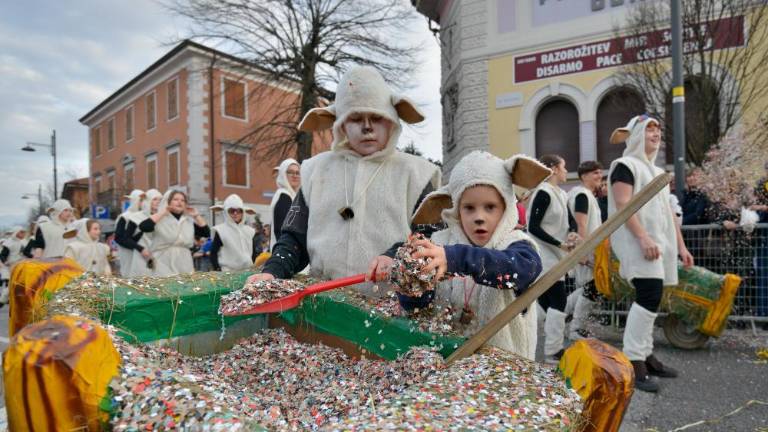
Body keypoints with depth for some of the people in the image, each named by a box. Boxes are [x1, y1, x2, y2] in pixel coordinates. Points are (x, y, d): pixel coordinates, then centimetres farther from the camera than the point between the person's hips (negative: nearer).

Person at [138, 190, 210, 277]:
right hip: (165, 264, -5)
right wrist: (162, 212, -14)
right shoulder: (159, 219, -3)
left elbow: (207, 233, 7)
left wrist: (196, 216, 1)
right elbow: (143, 227, -21)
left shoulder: (190, 221, 10)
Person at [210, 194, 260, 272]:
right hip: (227, 272, -4)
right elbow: (213, 254, -1)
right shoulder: (220, 230, -1)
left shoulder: (250, 231, 11)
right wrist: (218, 271, -9)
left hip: (247, 271, 4)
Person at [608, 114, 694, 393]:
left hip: (659, 244, 9)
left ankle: (645, 355, 16)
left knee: (649, 299, 9)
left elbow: (667, 212, 25)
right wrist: (644, 238, -25)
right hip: (637, 242, -9)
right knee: (650, 297, -18)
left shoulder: (658, 172, 25)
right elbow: (623, 205, -16)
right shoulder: (625, 165, -3)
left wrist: (680, 245, 19)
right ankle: (633, 361, -14)